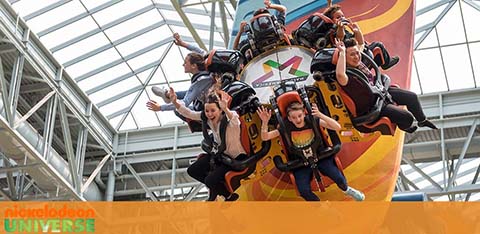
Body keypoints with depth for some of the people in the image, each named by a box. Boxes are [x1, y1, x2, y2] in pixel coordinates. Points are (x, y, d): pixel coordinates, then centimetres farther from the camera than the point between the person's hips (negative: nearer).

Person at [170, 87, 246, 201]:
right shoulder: (207, 118, -14)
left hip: (236, 158, -7)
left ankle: (229, 195, 12)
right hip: (220, 153, 8)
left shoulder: (229, 118, -32)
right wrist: (175, 102, -28)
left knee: (210, 181, -19)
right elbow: (188, 113, -10)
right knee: (192, 170, 6)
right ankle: (215, 188, 27)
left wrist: (226, 109, -75)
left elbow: (236, 122, -56)